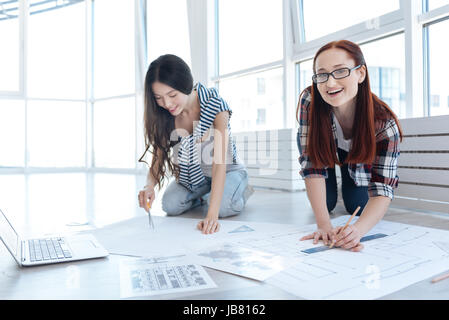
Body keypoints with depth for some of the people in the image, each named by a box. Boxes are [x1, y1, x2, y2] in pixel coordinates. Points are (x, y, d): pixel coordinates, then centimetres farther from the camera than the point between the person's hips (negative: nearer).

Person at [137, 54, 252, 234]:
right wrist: (150, 186, -39)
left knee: (223, 207, -31)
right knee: (170, 205, -21)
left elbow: (219, 163, -37)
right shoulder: (163, 117, -15)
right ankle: (201, 196, 11)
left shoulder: (215, 106, -30)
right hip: (191, 176, 4)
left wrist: (212, 215, -46)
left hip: (228, 170, -3)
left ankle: (242, 189, 4)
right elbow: (158, 158, -14)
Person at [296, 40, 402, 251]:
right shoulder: (309, 102, -39)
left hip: (358, 156, 0)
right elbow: (312, 165, -37)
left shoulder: (384, 123, -38)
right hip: (325, 148, 0)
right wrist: (323, 224, -46)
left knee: (357, 207, -2)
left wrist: (358, 229, -59)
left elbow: (382, 189, -40)